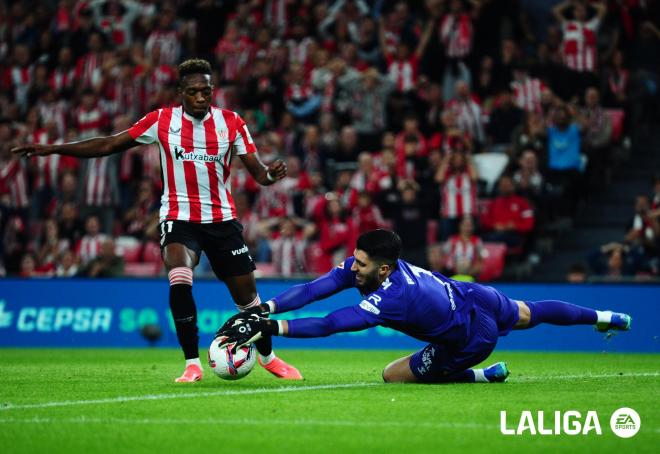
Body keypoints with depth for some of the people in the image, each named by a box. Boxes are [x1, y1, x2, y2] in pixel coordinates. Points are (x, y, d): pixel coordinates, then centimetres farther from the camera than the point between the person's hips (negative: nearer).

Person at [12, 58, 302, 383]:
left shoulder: (231, 123, -3)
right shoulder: (162, 121, -4)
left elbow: (257, 171, -4)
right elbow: (109, 145, -2)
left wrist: (271, 174, -30)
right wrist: (53, 149, -8)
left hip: (222, 219, 1)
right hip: (178, 217, -1)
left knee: (247, 294, 5)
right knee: (179, 278, -29)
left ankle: (267, 356, 32)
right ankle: (192, 363, -19)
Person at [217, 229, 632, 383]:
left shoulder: (389, 299, -40)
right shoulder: (365, 263, -21)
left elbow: (327, 325, -46)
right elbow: (316, 288, -23)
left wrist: (270, 328, -49)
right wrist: (265, 309, -34)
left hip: (472, 338, -7)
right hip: (476, 298, 7)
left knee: (394, 375, 0)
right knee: (530, 313, 33)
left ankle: (480, 375, 8)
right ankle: (606, 317, 53)